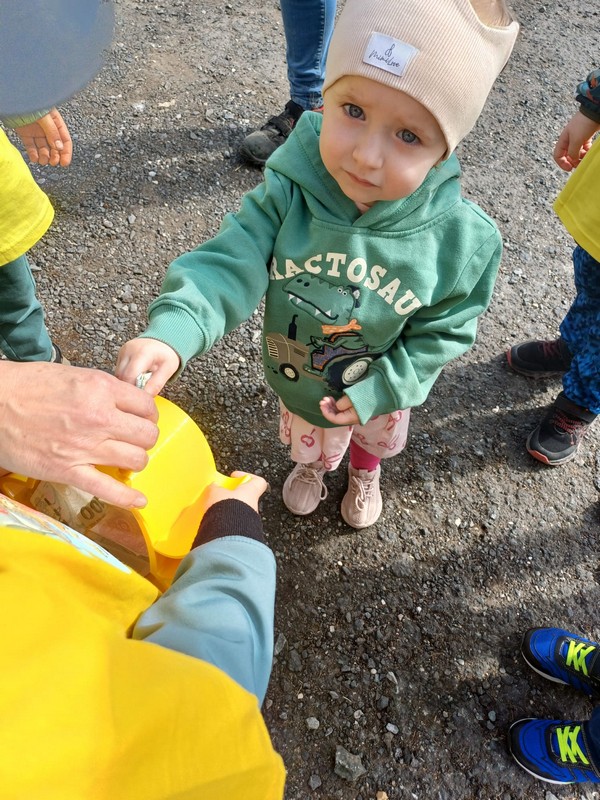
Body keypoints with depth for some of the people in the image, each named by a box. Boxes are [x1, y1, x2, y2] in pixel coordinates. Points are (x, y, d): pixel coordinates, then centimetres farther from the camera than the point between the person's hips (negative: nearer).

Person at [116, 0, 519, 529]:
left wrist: (381, 389, -23)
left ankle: (365, 474, 75)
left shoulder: (461, 240, -31)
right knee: (309, 442, 34)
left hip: (380, 391, 0)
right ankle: (312, 466, 74)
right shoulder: (288, 193, -32)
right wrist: (173, 330, -52)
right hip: (298, 382, 0)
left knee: (377, 437, 36)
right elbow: (231, 263, -34)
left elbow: (443, 332, -17)